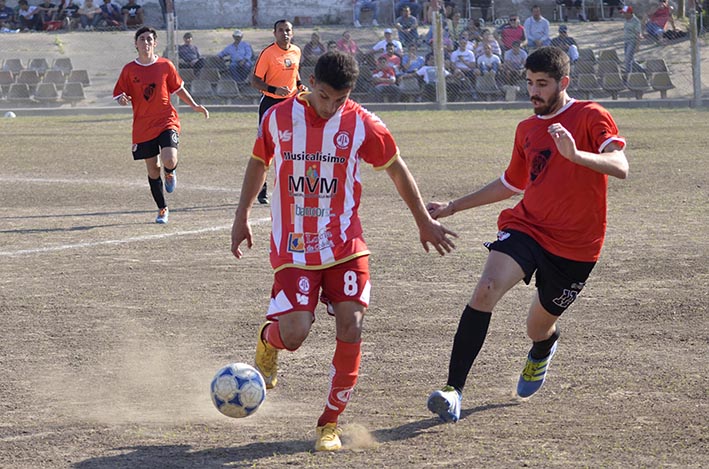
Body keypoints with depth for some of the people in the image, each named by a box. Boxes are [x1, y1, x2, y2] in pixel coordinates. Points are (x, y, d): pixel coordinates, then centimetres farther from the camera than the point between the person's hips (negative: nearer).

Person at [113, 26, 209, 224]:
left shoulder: (165, 65, 2)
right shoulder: (129, 70, 1)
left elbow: (179, 89, 14)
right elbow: (119, 95, 5)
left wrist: (194, 105, 7)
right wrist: (123, 100, -18)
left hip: (167, 121, -1)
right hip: (143, 127, 1)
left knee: (169, 161, -23)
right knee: (153, 170, 5)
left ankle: (170, 173, 16)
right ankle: (162, 209, 23)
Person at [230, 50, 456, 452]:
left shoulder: (363, 125, -5)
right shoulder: (278, 118, -3)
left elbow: (396, 169, 9)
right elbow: (259, 163, 15)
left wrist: (425, 221, 15)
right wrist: (242, 218, 17)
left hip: (345, 245, 0)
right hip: (294, 248, 0)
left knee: (350, 328, -11)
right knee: (294, 335, -14)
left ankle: (330, 423, 5)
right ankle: (268, 339, 25)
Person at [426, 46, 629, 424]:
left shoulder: (592, 117, -6)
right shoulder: (526, 129, 12)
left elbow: (620, 167, -21)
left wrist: (576, 154, -39)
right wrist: (453, 207, 27)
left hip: (575, 245, -3)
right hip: (526, 226, 3)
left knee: (539, 328, 11)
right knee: (485, 291, -25)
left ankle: (543, 351, 53)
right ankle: (454, 390, -27)